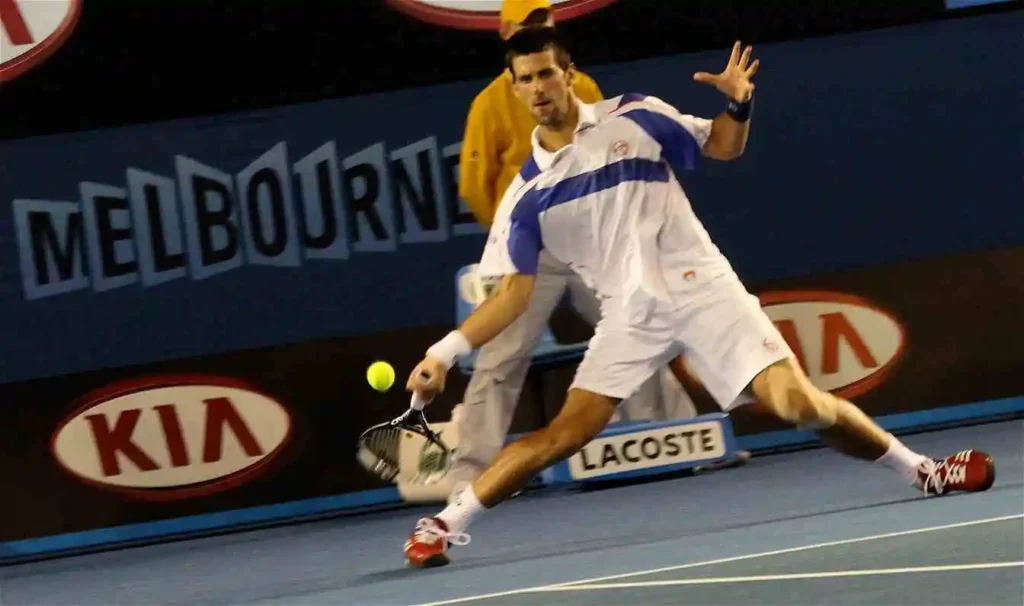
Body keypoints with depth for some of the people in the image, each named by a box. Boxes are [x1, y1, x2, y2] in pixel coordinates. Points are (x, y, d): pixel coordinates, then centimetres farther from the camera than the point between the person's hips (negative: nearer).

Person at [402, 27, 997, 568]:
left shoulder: (633, 118, -1)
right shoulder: (526, 194, 1)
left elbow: (724, 146, 11)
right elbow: (515, 291, 0)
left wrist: (739, 105, -11)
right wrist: (446, 352, -11)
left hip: (702, 288, -1)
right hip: (631, 315, 1)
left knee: (798, 403, -15)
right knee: (567, 431, -16)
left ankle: (920, 469, 4)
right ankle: (444, 524, -13)